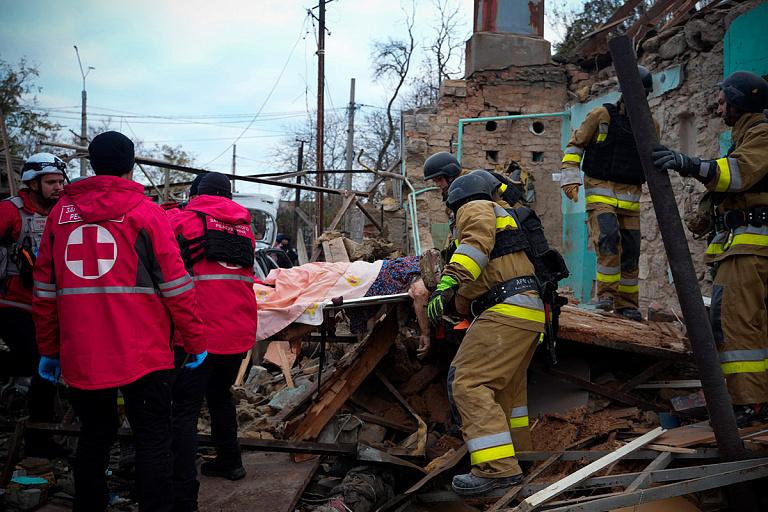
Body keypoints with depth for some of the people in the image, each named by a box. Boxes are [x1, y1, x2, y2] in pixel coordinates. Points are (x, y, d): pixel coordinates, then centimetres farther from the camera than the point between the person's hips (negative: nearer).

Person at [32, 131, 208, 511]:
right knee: (152, 438, 5)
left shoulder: (62, 211, 8)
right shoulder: (145, 212, -4)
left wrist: (48, 349, 17)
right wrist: (196, 341, 0)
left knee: (94, 437, 17)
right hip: (142, 352, -4)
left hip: (80, 353, 4)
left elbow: (44, 288, 11)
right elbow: (175, 284, -7)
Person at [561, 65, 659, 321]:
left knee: (630, 251, 2)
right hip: (600, 191, -4)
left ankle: (626, 303, 14)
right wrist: (570, 176, -7)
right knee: (608, 238, -24)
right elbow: (575, 145, 4)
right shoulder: (601, 115, 0)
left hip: (630, 196, 4)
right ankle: (606, 294, -15)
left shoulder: (650, 125, 13)